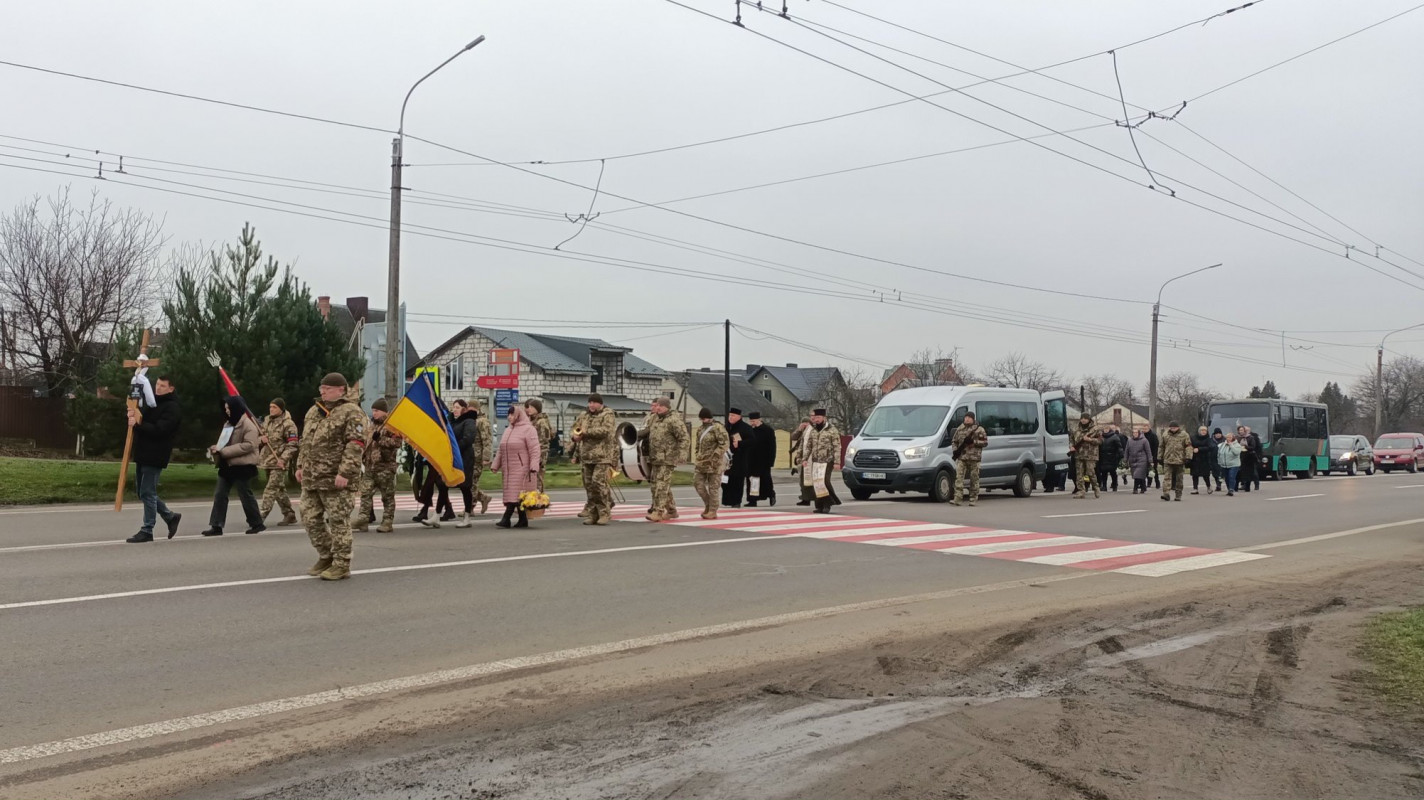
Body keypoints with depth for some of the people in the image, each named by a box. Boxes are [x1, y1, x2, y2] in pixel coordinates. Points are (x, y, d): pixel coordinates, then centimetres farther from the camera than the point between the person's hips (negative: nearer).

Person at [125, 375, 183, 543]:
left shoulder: (172, 408, -11)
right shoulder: (152, 402, 18)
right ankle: (171, 517, 26)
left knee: (147, 493, -6)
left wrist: (137, 424, -22)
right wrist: (133, 415, -6)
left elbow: (158, 430, -21)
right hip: (143, 454, 9)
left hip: (154, 457, -9)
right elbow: (142, 419, 16)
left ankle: (147, 531, 1)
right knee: (144, 493, 13)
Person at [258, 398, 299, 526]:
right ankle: (289, 515, 21)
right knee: (280, 490, 13)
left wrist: (283, 459, -22)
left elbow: (292, 444, -13)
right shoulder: (267, 422, 13)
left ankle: (261, 515, -15)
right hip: (268, 461, 8)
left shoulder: (288, 424, -9)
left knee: (271, 489, -12)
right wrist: (262, 439, -3)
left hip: (280, 463, -8)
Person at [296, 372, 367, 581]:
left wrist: (345, 473, -22)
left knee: (338, 521, -2)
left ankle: (341, 565, 7)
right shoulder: (314, 411, 17)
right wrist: (300, 466, 19)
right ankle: (326, 557, 28)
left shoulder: (351, 412, -10)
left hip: (335, 480, -8)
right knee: (310, 518, 12)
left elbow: (356, 446, -17)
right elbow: (305, 441, 25)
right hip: (311, 478, 8)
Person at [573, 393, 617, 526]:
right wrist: (575, 435, -2)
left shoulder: (608, 415, -2)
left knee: (599, 482, -15)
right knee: (589, 484, 6)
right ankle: (593, 513, 13)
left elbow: (605, 430, -17)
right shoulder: (584, 416, 16)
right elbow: (575, 427, 22)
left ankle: (605, 513, -8)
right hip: (586, 455, 6)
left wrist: (587, 432, -15)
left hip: (602, 456, -6)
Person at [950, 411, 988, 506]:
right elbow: (954, 441, 20)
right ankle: (956, 498, -13)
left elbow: (985, 443, -2)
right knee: (959, 477, -8)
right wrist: (955, 450, 1)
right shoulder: (960, 428, 13)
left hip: (974, 458, -2)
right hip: (961, 458, 2)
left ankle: (973, 499, 11)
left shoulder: (979, 429, 2)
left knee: (974, 479, 2)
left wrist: (973, 442, -15)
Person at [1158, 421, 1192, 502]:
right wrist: (1159, 458, 15)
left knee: (1179, 479, 6)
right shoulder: (1165, 435, 8)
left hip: (1180, 461, -1)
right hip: (1168, 460, 1)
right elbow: (1162, 447, 16)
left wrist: (1188, 457, -12)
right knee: (1167, 477, -9)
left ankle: (1178, 495, 14)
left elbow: (1188, 446, -2)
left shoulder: (1184, 435, 1)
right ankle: (1166, 494, -16)